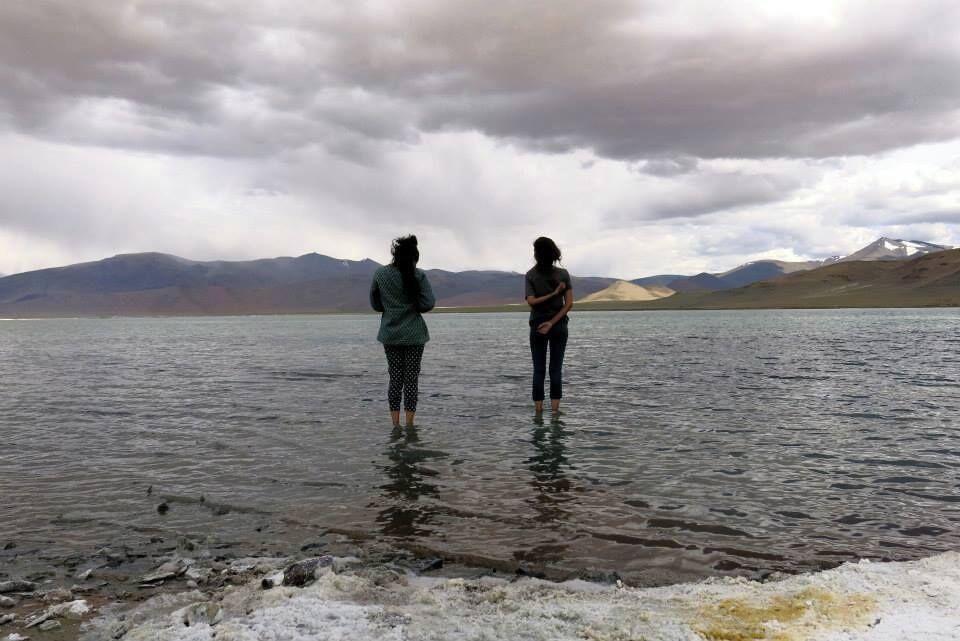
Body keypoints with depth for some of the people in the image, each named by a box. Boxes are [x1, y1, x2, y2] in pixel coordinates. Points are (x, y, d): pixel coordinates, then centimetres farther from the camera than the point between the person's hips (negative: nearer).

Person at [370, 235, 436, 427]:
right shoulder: (418, 276, -11)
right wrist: (414, 306, 6)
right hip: (414, 334, -2)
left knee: (395, 379, 10)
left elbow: (375, 304, 4)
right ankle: (409, 425, 5)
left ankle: (395, 425, 8)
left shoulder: (380, 274, -3)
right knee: (411, 379, 5)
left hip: (390, 334, 2)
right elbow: (428, 303, -13)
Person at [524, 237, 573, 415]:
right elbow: (569, 303, -8)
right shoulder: (563, 274, -3)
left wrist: (553, 293, -11)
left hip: (537, 325, -1)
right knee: (556, 368, 5)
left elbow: (531, 301, -15)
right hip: (559, 325, 1)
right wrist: (552, 323, -11)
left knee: (539, 369, 7)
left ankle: (538, 408, 6)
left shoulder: (531, 275, -5)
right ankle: (555, 408, 2)